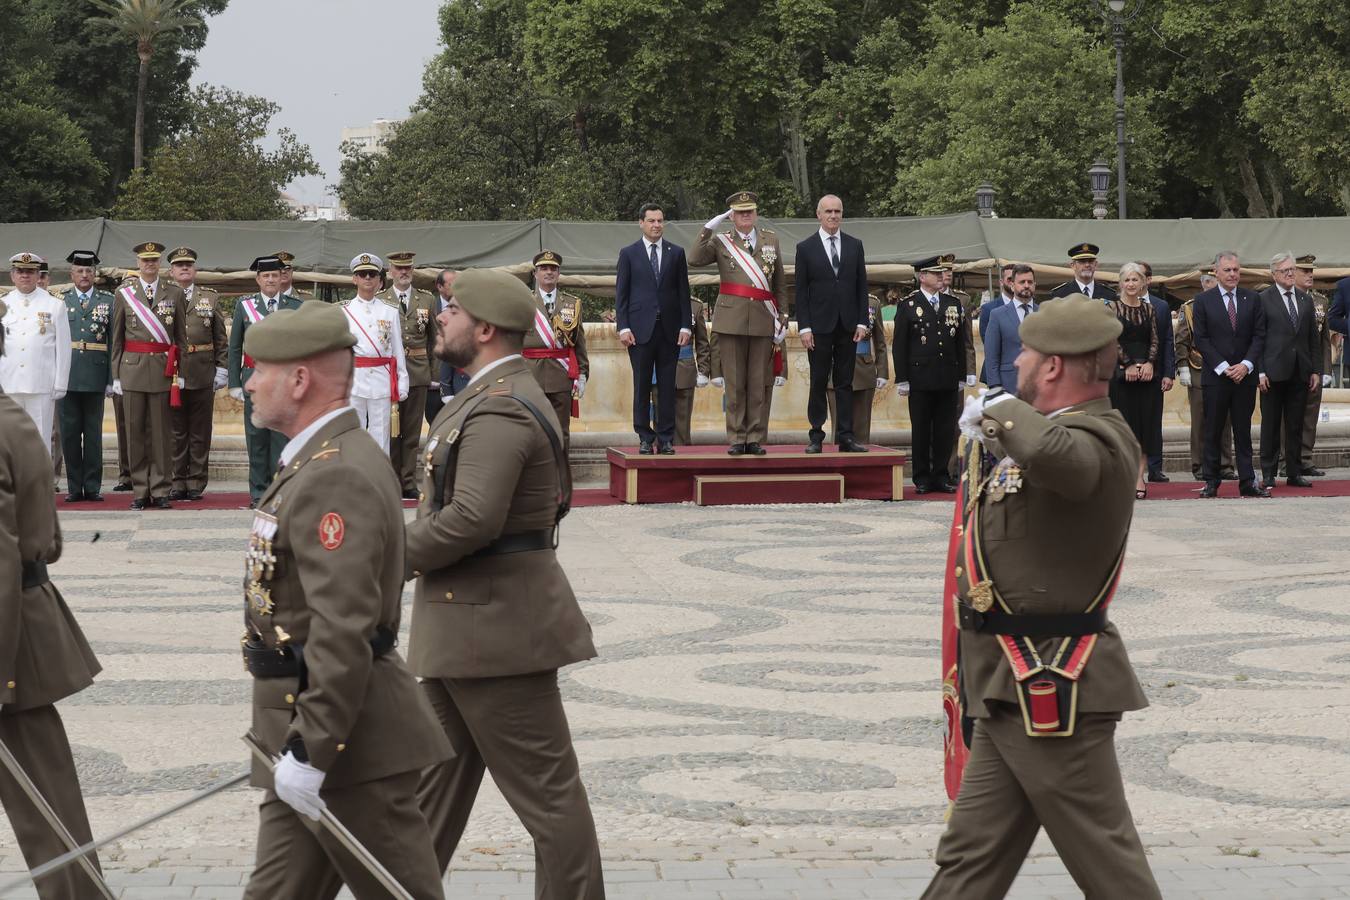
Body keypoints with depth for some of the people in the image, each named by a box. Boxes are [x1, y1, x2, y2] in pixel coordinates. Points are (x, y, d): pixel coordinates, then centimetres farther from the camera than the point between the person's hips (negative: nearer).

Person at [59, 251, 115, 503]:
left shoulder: (107, 301, 6)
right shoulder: (60, 301, 7)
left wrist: (112, 378, -4)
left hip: (95, 375, -1)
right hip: (67, 375, 1)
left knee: (93, 432, 4)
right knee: (69, 432, 3)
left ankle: (93, 487, 8)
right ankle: (74, 487, 9)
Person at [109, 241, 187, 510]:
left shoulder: (175, 293, 6)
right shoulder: (124, 293, 7)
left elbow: (181, 337, 8)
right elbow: (116, 337, 8)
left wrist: (179, 372, 3)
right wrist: (116, 374, 4)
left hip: (163, 369, 0)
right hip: (132, 368, 0)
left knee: (162, 432, 1)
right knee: (135, 431, 2)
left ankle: (160, 491, 6)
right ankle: (140, 491, 8)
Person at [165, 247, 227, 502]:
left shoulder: (211, 298, 10)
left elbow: (221, 338, 10)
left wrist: (221, 369, 2)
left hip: (203, 374, 1)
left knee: (200, 431, 4)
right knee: (175, 431, 3)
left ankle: (196, 483, 9)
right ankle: (177, 483, 9)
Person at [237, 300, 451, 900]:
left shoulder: (336, 478, -20)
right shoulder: (325, 462, 14)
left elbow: (343, 630, -27)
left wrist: (308, 749, -26)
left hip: (347, 741, -10)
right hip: (308, 722, 10)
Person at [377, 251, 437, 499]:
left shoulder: (427, 300, 8)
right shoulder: (379, 300, 1)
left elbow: (434, 338, 12)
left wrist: (432, 369, 9)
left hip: (418, 373, 2)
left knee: (413, 431, 5)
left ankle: (408, 481, 11)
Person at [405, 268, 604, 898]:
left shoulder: (500, 410, -19)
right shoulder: (499, 396, 15)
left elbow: (472, 517, -29)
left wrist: (397, 555, -14)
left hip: (495, 625, -11)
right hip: (468, 625, 11)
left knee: (544, 787, -1)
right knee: (435, 776, 18)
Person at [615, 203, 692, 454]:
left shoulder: (676, 253, 10)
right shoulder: (629, 254, 6)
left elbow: (683, 291, 9)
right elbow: (621, 293, 4)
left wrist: (686, 325, 0)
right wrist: (623, 326, -6)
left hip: (670, 329, 1)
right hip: (640, 328, -1)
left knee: (667, 386, 2)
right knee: (642, 386, 0)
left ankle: (666, 439, 5)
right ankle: (645, 438, 6)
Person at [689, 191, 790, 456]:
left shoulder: (771, 240, 13)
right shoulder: (720, 241, 7)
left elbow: (780, 284, 14)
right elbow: (694, 259, -11)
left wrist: (783, 319, 8)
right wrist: (709, 228, -11)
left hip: (763, 322, 2)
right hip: (731, 321, -2)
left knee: (759, 384, 2)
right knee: (734, 384, 1)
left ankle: (756, 439, 7)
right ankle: (737, 439, 6)